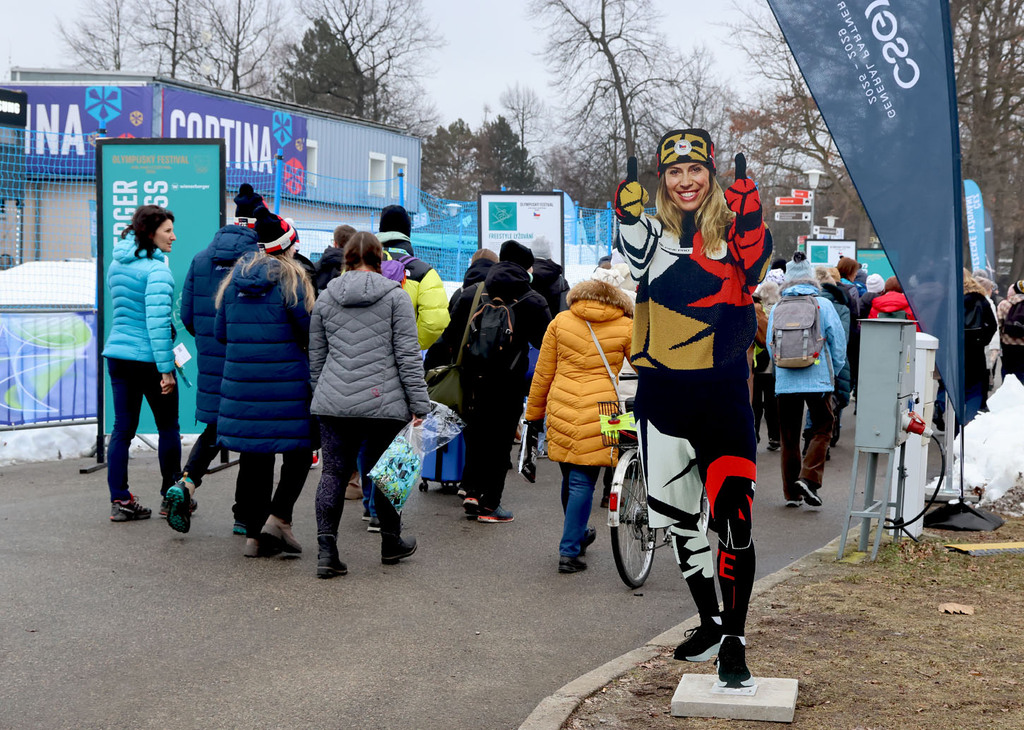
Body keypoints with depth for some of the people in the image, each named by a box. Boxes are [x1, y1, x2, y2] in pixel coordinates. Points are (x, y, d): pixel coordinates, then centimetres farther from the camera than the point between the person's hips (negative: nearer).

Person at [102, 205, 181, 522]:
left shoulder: (116, 265, 11)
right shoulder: (157, 270, -15)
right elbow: (158, 321, -22)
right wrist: (166, 368, -20)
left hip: (117, 354, 7)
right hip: (149, 358, -7)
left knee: (122, 428, 8)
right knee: (168, 427, 9)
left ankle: (120, 501, 6)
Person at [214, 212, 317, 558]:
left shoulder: (234, 280, 9)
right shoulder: (292, 278, -8)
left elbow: (220, 332, 12)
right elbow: (309, 330, -9)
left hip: (241, 380, 5)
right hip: (286, 382, -5)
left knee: (253, 455, 11)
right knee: (299, 450, 8)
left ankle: (254, 535, 14)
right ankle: (278, 517, -6)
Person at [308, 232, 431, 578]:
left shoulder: (325, 298, 9)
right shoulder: (395, 296, -1)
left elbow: (316, 358, 15)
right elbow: (408, 355, -5)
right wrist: (419, 404, -2)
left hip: (334, 404, 3)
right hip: (383, 402, -2)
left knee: (333, 473, 5)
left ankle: (327, 551, -1)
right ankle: (391, 543, 27)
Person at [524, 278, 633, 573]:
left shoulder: (560, 321, 7)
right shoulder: (626, 327, 2)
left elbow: (543, 372, 10)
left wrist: (534, 412, 19)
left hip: (561, 410, 3)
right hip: (599, 413, -3)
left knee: (571, 478, 19)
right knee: (583, 482, 1)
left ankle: (578, 535, 39)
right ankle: (569, 552, 0)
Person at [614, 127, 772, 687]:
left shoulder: (730, 230, 2)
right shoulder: (653, 232, 8)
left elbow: (754, 268, -18)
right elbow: (638, 260, -13)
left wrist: (745, 197, -27)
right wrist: (629, 202, -28)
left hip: (721, 389, -3)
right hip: (662, 390, 3)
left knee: (733, 517, -9)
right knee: (677, 514, 13)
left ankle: (733, 642, 0)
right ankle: (710, 622, 30)